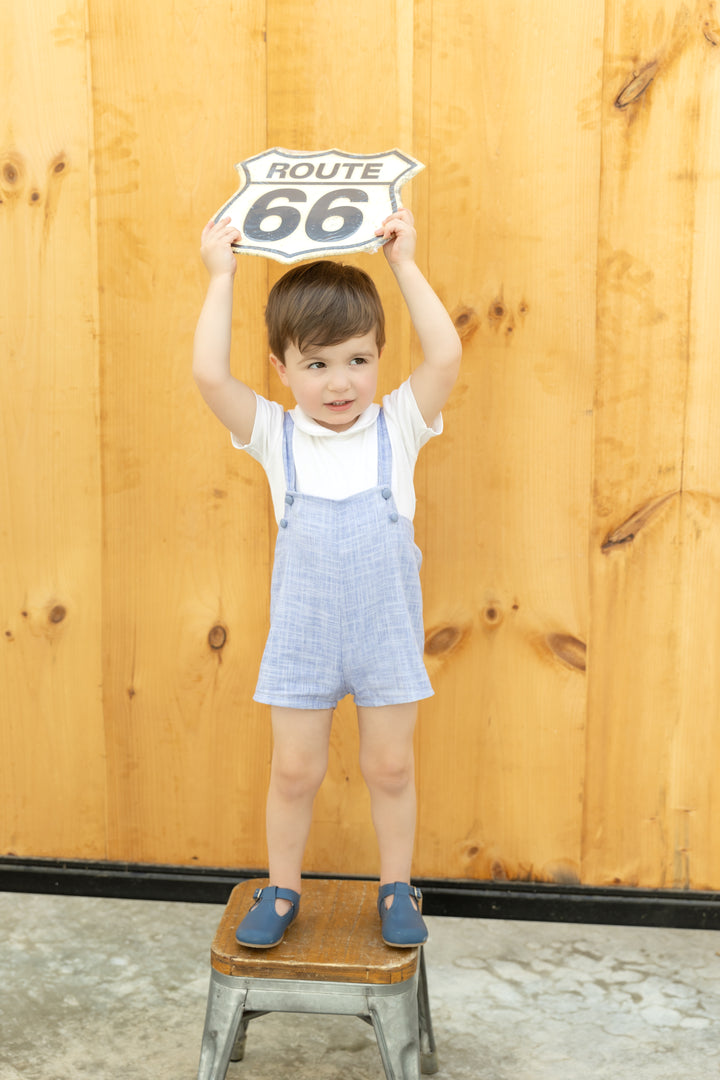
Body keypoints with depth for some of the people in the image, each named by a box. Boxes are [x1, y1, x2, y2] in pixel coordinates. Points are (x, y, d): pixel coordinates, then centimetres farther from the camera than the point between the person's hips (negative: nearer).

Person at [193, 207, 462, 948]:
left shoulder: (397, 426, -5)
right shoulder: (274, 436, -6)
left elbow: (446, 356, -18)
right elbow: (209, 373, -18)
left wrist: (403, 263, -15)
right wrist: (221, 277, -13)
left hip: (387, 635, 0)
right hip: (302, 638, 0)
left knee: (390, 768, 13)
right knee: (294, 771, 11)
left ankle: (396, 889, 32)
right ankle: (282, 890, 31)